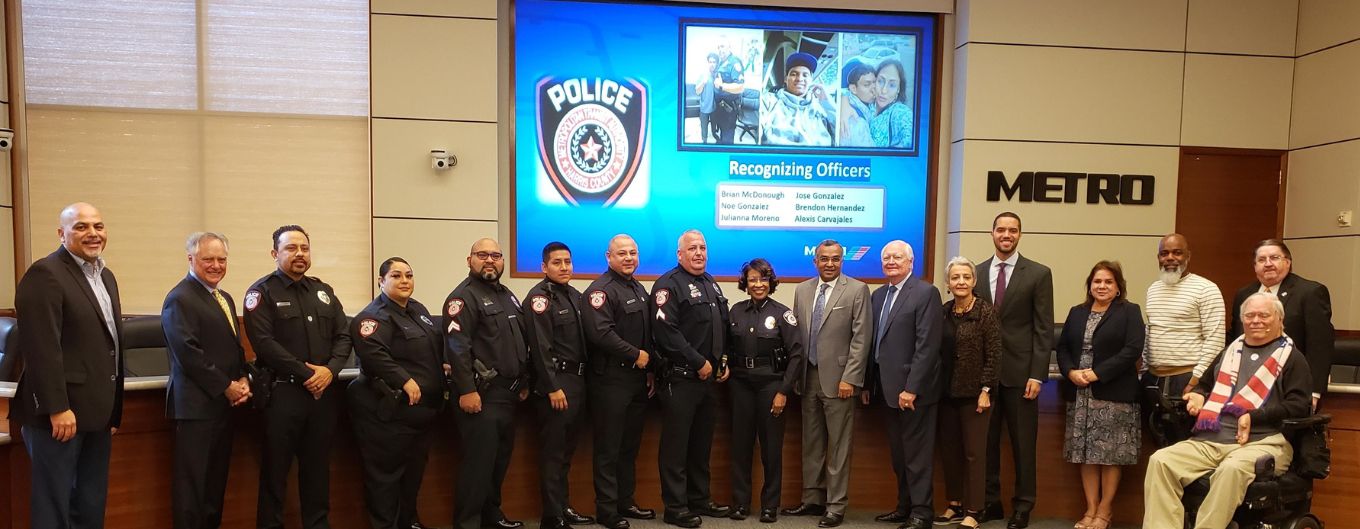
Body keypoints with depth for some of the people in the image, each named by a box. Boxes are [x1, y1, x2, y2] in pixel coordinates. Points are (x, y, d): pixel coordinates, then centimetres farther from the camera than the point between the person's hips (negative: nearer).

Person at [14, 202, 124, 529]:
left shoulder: (105, 276, 15)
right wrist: (57, 408, -22)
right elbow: (42, 348, -20)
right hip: (61, 412, -8)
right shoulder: (45, 274, -12)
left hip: (97, 411, 8)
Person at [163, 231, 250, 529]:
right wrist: (226, 387, -14)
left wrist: (242, 380, 4)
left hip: (225, 404, 8)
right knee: (192, 482, -2)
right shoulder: (180, 299, -10)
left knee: (217, 479, 13)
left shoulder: (225, 299, 17)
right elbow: (188, 353, -18)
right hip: (197, 404, -8)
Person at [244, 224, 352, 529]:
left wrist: (330, 370, -9)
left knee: (318, 466, 13)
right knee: (276, 468, 3)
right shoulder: (262, 292, -3)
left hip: (324, 392, 5)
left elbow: (343, 336, 10)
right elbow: (264, 342, -14)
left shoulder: (323, 291, 14)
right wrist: (306, 374, -15)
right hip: (283, 391, -5)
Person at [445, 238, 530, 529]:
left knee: (501, 456, 16)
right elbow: (457, 347, -19)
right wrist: (467, 390, -24)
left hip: (508, 392, 9)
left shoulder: (508, 295, 17)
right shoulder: (463, 296, -10)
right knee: (479, 460, -5)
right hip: (482, 394, -9)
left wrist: (524, 382, 19)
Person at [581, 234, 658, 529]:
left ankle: (626, 501, 27)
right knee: (609, 448, 0)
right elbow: (601, 333, -24)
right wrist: (636, 355, -16)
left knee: (630, 445, 16)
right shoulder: (601, 289, -11)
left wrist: (650, 370, 14)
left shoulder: (639, 289, 16)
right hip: (610, 380, -8)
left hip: (638, 378, 8)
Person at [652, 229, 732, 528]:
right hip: (681, 378, -8)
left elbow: (723, 328, 23)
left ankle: (700, 499, 27)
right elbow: (666, 332, -20)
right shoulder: (669, 284, -10)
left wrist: (723, 362, 9)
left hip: (710, 377, 8)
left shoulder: (711, 285, 17)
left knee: (702, 444, 16)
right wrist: (699, 362, -17)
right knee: (676, 445, 0)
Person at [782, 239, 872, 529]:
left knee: (838, 445, 1)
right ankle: (812, 500, 24)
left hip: (838, 378, -5)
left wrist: (849, 378, -13)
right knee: (811, 443, 13)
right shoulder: (802, 290, 11)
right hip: (808, 377, 5)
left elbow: (861, 338, -8)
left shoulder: (857, 290, -4)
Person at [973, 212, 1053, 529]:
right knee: (986, 440, 8)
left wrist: (1037, 374, -10)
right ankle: (990, 501, 20)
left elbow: (1044, 329, -3)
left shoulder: (1038, 274, 0)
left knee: (1023, 442, 5)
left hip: (1019, 371, -2)